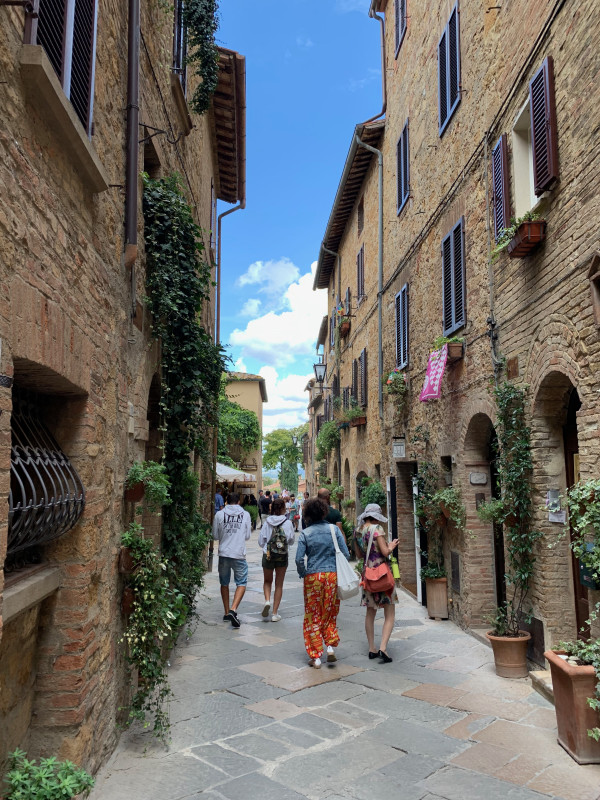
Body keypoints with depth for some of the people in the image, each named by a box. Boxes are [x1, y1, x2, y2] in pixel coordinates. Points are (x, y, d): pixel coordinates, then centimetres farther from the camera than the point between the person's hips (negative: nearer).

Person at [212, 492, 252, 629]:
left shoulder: (219, 514, 0)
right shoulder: (245, 514, -1)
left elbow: (215, 536, 5)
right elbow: (247, 536, 5)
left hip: (223, 554, 2)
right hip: (239, 554, -2)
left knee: (224, 584, 16)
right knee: (241, 583, 5)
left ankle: (227, 612, 24)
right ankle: (233, 610, -13)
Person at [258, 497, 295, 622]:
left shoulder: (267, 522, -4)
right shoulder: (287, 523, -8)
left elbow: (261, 540, 0)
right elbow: (291, 540, 1)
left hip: (268, 555, 1)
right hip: (282, 556, -1)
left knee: (267, 581, 21)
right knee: (279, 585, 10)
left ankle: (267, 600, -6)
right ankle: (275, 613, 9)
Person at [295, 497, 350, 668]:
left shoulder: (305, 534, -3)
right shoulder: (334, 529, 1)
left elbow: (299, 559, -9)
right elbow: (346, 554, -1)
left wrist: (303, 574, 7)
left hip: (313, 577, -1)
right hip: (333, 575, 2)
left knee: (313, 616, 7)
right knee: (330, 613, 18)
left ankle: (315, 656, 10)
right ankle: (331, 645, 7)